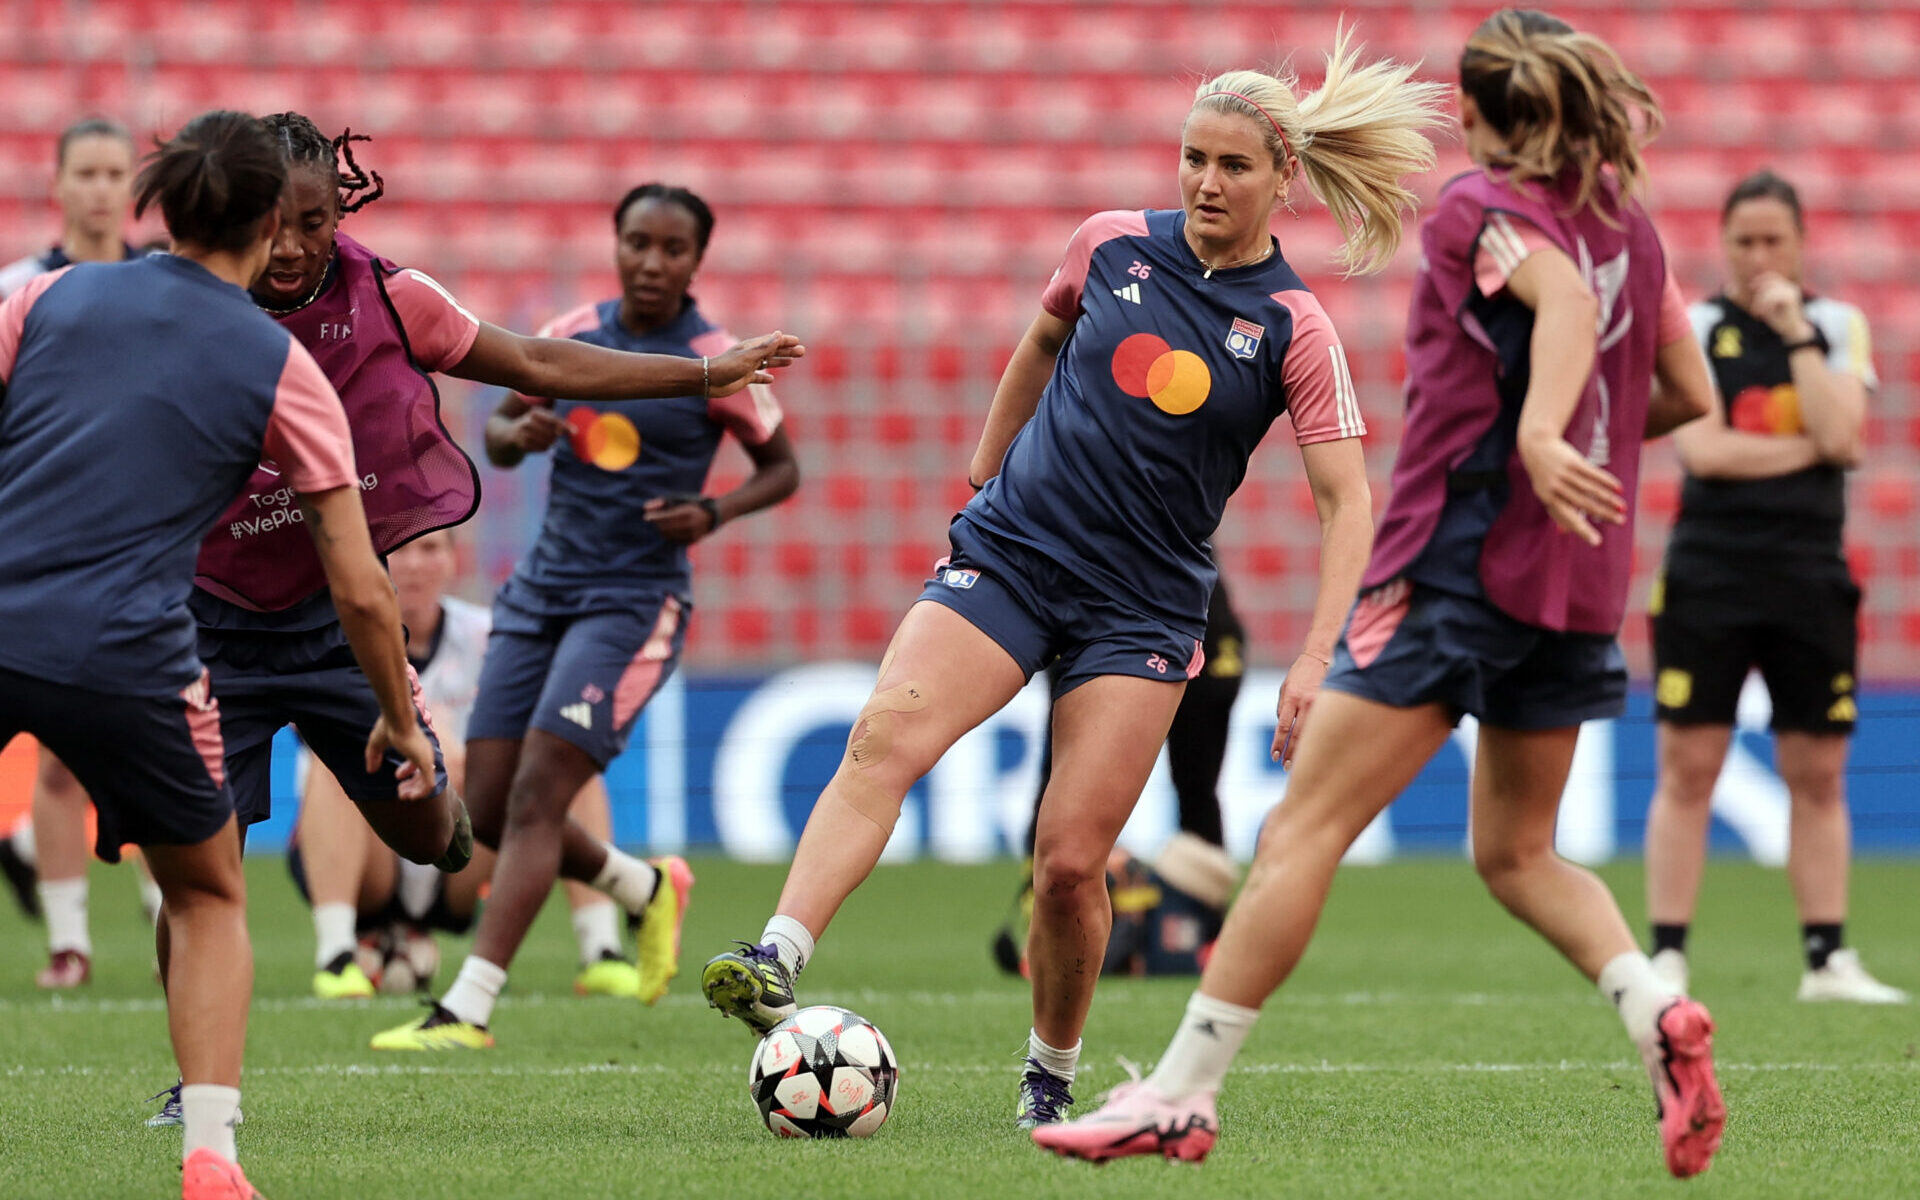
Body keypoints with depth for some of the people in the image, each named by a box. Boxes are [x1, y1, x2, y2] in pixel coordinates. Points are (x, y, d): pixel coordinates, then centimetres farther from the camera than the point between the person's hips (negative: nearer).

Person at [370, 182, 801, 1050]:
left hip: (637, 599, -6)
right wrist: (518, 433, -7)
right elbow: (498, 435, 18)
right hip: (542, 587, 6)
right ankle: (647, 888, 31)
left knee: (536, 795, -17)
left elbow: (782, 469, 5)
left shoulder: (716, 365, -6)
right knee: (487, 808, 3)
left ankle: (467, 1009, -18)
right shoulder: (571, 336, 6)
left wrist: (715, 513, -14)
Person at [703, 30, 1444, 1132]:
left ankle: (1052, 1073, 17)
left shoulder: (1294, 331, -5)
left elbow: (1348, 502, -8)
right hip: (1010, 549, 2)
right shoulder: (1113, 246, 4)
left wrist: (1317, 659, -18)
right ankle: (776, 961, -36)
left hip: (1143, 606, -2)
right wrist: (986, 476, 27)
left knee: (1070, 863, -8)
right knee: (885, 739, -24)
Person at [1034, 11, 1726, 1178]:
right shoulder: (1628, 219, 13)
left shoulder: (1478, 209, -6)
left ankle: (1181, 1093, -6)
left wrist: (1538, 434, -40)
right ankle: (1658, 1009, -6)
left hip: (1464, 549, -7)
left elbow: (1565, 297, -26)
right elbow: (1689, 394, 16)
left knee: (1305, 828, -5)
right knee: (1516, 852, 19)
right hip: (1582, 577, 7)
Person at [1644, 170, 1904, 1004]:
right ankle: (1667, 958, 0)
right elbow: (1702, 448, -11)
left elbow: (1841, 432, -9)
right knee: (1686, 769, -3)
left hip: (1809, 580, 2)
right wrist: (1810, 447, -8)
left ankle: (1828, 959, 9)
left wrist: (1796, 332, -9)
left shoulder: (1838, 327, 8)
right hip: (1709, 575, -2)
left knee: (1818, 777, 4)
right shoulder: (1692, 328, 2)